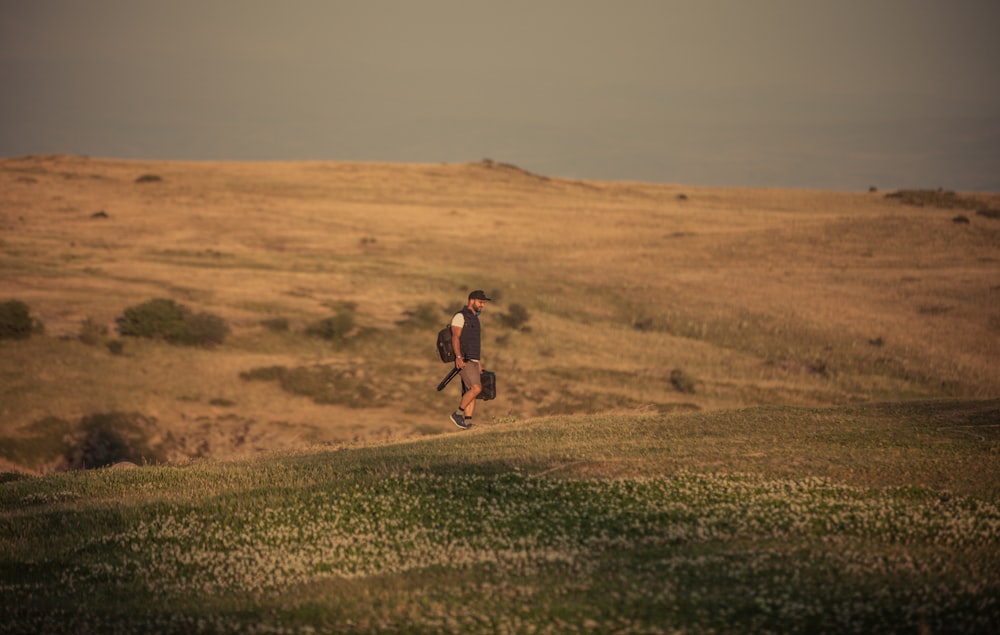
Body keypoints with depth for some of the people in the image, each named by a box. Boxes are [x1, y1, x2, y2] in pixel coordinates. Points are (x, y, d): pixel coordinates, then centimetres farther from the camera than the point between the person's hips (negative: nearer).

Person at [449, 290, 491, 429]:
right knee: (476, 388, -19)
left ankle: (468, 423, 0)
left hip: (473, 361, 9)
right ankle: (458, 414, -8)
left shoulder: (475, 319, 21)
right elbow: (455, 337, -19)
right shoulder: (460, 316, -7)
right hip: (464, 361, -9)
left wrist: (480, 363, 26)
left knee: (471, 393, 2)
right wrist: (458, 356, -31)